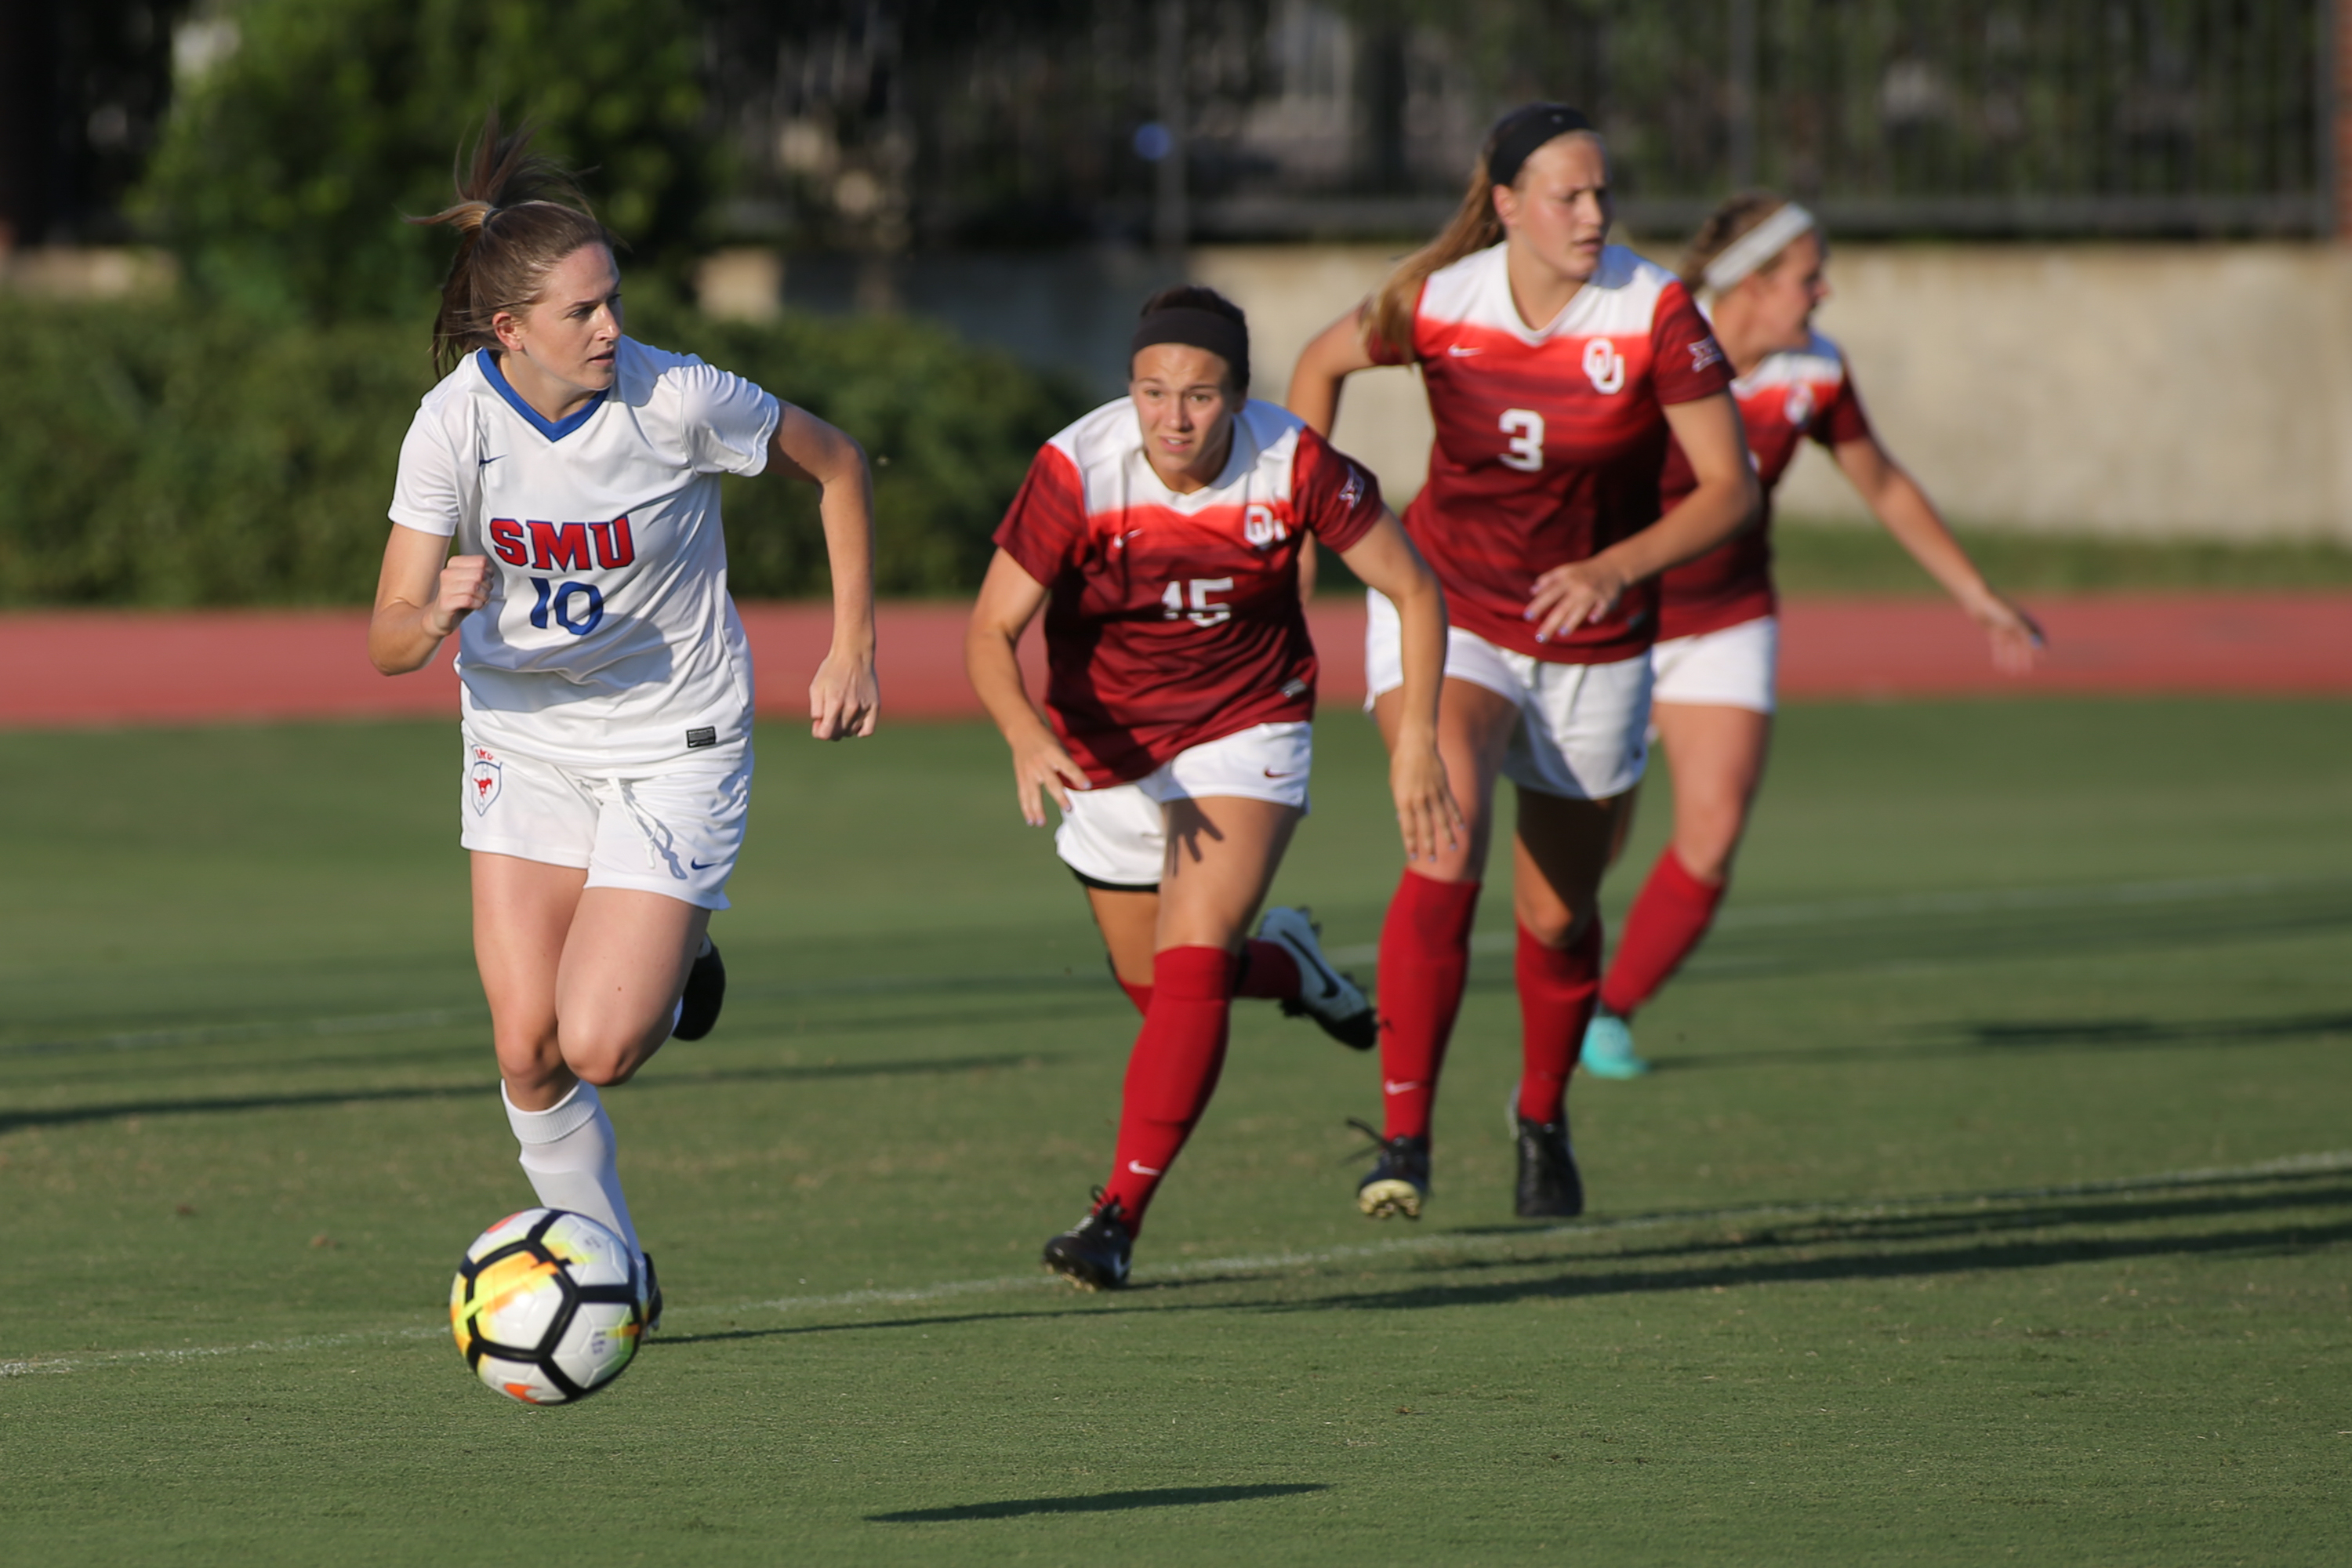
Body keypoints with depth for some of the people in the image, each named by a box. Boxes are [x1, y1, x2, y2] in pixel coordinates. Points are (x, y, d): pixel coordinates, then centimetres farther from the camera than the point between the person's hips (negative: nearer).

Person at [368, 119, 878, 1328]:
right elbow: (389, 641, -13)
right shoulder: (454, 423, -16)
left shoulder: (676, 400, -21)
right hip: (525, 739, 2)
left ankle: (673, 970, 23)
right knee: (527, 1048, -5)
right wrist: (440, 611, -37)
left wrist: (851, 648, -4)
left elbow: (835, 464, -2)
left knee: (598, 1048, -13)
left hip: (673, 741, -2)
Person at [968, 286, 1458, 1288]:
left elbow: (1413, 590, -9)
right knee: (1152, 984, 17)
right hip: (1108, 745, 2)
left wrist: (1416, 742, -15)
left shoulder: (1295, 468, -22)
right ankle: (1284, 965, 51)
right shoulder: (1076, 472, -25)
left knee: (1192, 963, -21)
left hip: (1247, 732, -2)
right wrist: (1026, 736, -42)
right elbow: (992, 630, -22)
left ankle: (1121, 1214, -20)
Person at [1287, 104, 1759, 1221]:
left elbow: (1729, 488, -14)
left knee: (1559, 916, 11)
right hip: (1447, 611, -1)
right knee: (1445, 847, -25)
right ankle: (1403, 1138, -25)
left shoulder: (1656, 314, -16)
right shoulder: (1436, 303, -12)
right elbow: (1324, 362, 10)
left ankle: (1543, 1118, 41)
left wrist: (1617, 567, -28)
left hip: (1593, 644, 1)